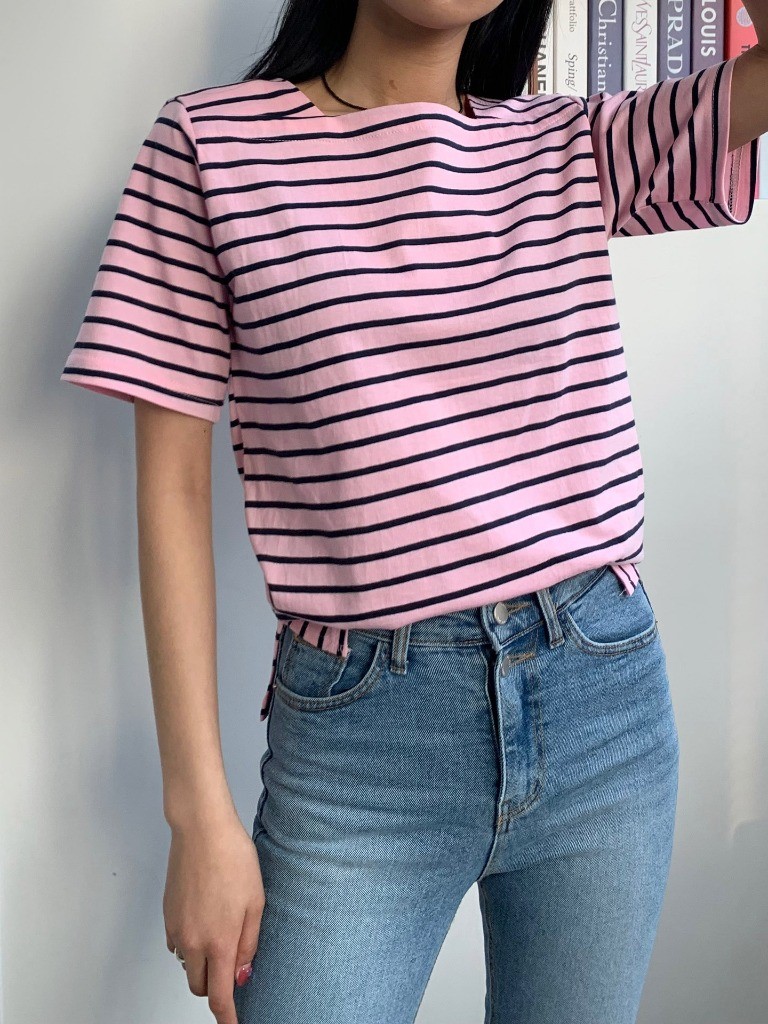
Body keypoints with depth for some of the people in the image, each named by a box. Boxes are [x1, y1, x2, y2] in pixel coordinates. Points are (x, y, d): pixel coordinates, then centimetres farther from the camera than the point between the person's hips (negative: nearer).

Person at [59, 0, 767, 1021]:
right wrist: (200, 812, -7)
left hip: (605, 705, 3)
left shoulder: (576, 148, 7)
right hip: (356, 739, -3)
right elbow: (173, 486, -4)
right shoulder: (213, 141, -2)